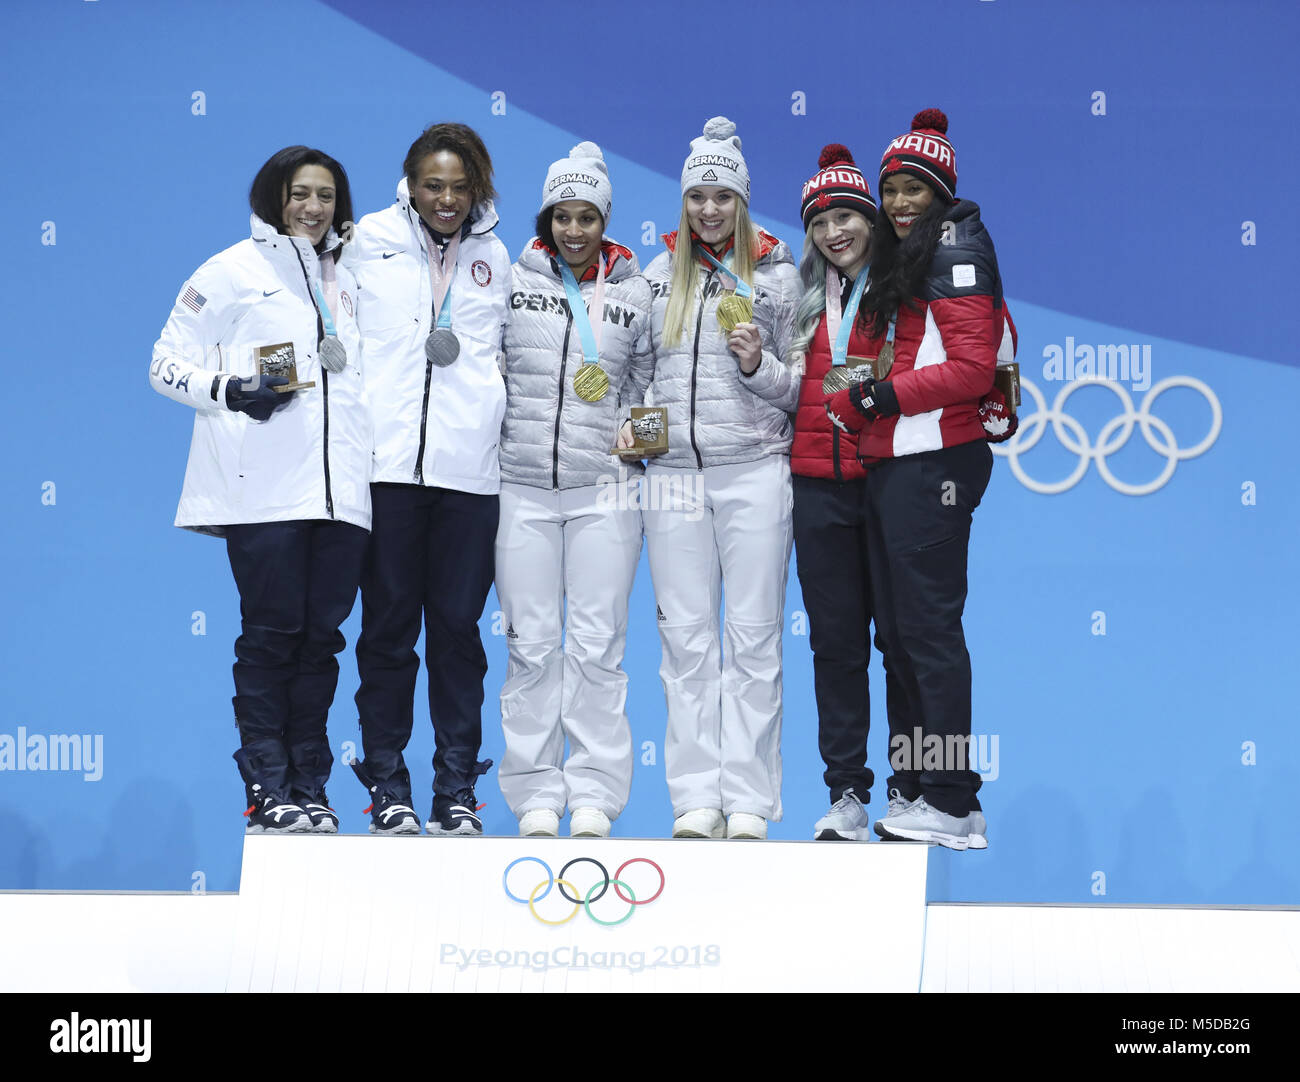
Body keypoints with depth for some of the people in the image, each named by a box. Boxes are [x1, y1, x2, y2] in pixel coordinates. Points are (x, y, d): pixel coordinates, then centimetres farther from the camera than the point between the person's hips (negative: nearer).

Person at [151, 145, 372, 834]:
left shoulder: (345, 280, 21)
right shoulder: (232, 272, 5)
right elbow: (166, 366, 2)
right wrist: (231, 390, -14)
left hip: (341, 488, 5)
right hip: (264, 488, -5)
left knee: (321, 635, 4)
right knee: (272, 634, -7)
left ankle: (309, 790, 9)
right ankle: (269, 791, -1)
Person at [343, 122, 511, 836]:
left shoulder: (492, 256, 14)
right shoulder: (370, 240, 9)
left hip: (467, 467, 1)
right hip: (385, 460, -1)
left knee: (458, 627, 2)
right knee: (388, 624, 1)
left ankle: (457, 789, 9)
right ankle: (387, 787, 9)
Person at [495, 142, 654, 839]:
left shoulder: (635, 293, 9)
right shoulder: (513, 281, 6)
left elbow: (646, 382, 15)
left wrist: (636, 427, -3)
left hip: (604, 489, 0)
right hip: (523, 486, 0)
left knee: (597, 644, -1)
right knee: (531, 645, 2)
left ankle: (594, 795, 6)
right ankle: (537, 795, 10)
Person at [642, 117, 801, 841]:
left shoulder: (778, 276, 6)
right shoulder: (658, 275, 13)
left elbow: (798, 388, 7)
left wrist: (759, 365, -12)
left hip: (755, 473, -2)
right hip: (675, 474, 3)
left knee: (754, 639, -2)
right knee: (686, 638, 3)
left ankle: (749, 801, 2)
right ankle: (696, 798, 8)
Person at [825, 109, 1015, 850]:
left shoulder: (955, 248, -5)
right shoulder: (903, 260, 23)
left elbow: (972, 367, -14)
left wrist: (886, 395, -12)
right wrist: (859, 405, 12)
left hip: (933, 461, -10)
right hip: (893, 462, 10)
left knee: (928, 626, -9)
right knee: (899, 628, 10)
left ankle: (953, 804, -4)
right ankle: (917, 789, 17)